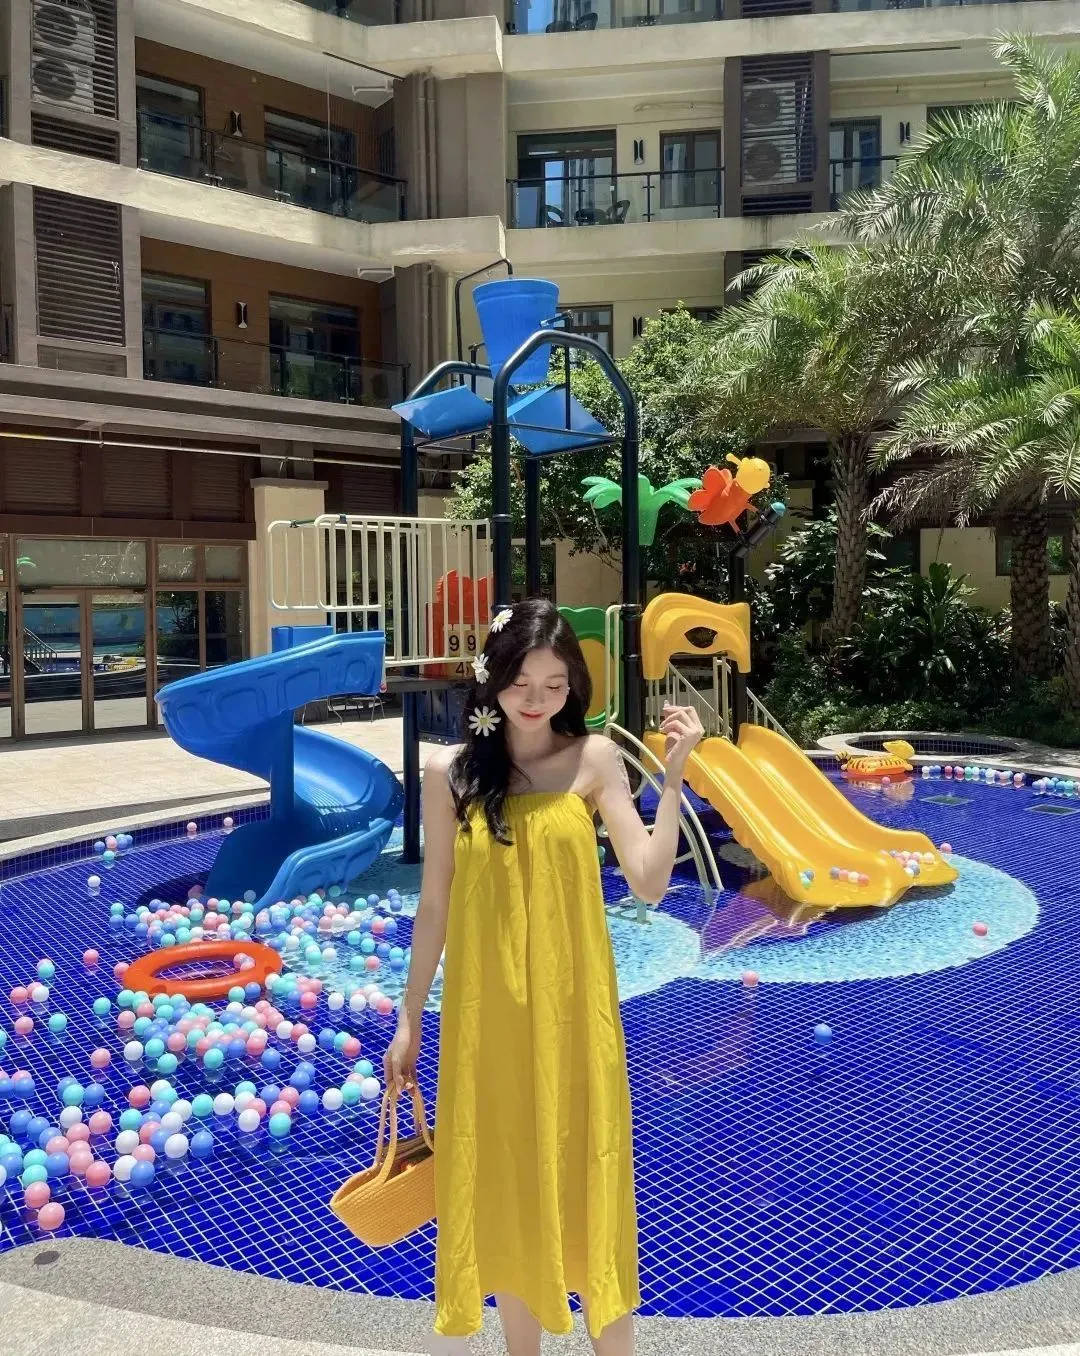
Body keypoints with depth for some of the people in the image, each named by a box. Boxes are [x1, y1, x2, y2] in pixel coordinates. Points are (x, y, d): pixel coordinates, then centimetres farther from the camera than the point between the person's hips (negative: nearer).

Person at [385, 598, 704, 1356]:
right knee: (503, 1190, 15)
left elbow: (650, 883, -11)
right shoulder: (451, 772, -2)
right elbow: (435, 907, 3)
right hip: (484, 1011, 2)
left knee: (584, 1185, 10)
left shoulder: (594, 759, -5)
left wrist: (674, 775, -17)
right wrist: (408, 1021, 7)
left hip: (572, 1009, -1)